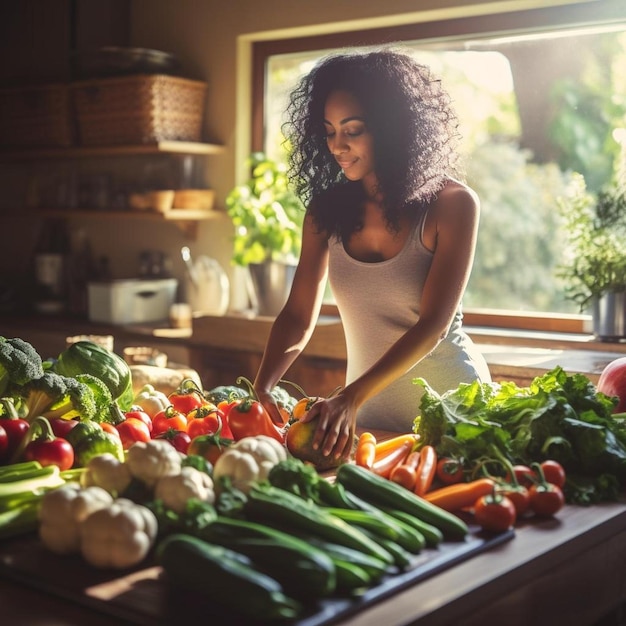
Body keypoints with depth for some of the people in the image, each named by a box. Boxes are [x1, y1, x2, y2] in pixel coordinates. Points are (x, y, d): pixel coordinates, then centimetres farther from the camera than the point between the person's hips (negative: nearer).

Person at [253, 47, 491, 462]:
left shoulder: (452, 205, -13)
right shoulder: (326, 209, -1)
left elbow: (433, 324, -20)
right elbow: (299, 317, -2)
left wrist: (350, 399, -30)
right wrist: (263, 387, -20)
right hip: (369, 417, 3)